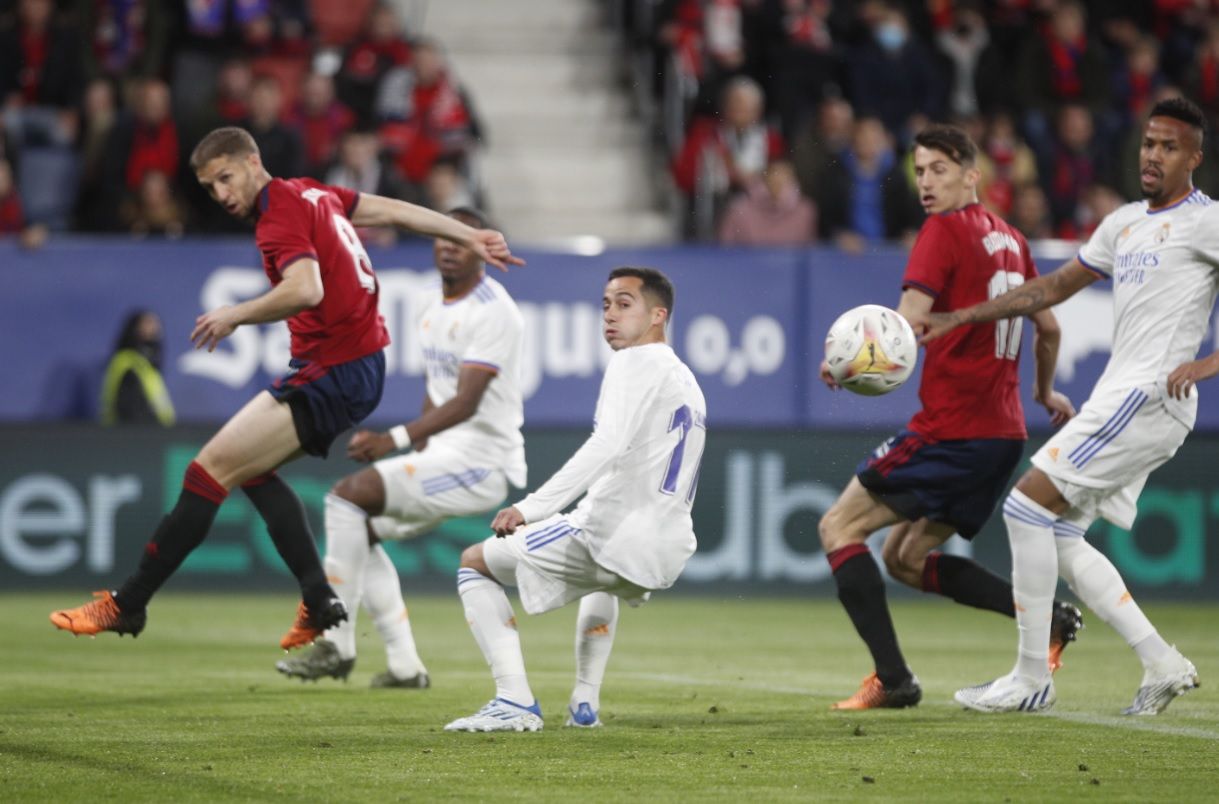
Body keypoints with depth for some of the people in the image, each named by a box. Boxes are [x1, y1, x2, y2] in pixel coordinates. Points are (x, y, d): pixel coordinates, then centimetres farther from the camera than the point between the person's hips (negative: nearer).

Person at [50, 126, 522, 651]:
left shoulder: (280, 218, -16)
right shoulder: (310, 194, 12)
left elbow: (305, 290, -34)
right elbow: (396, 211, 17)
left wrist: (237, 315, -24)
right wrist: (470, 237, 22)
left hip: (332, 376, -10)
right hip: (361, 362, 10)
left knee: (211, 470, -10)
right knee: (252, 469, 20)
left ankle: (126, 605, -8)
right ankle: (322, 603, 16)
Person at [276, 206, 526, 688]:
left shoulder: (492, 313, -17)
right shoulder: (435, 313, 13)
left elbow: (466, 403, -26)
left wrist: (393, 440, -34)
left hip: (481, 461, -10)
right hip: (445, 453, 10)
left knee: (347, 496, -19)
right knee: (362, 530, 16)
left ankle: (337, 645, -15)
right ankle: (405, 666, 14)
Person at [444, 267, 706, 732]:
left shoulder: (634, 363, -7)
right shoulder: (688, 384, 22)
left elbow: (610, 445, -23)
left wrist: (531, 509, -29)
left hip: (611, 537, -9)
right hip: (668, 552, 9)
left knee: (475, 563, 8)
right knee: (605, 580, 45)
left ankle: (516, 702, -6)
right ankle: (585, 704, 33)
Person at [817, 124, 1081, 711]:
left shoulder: (945, 230, -9)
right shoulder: (1009, 238, 15)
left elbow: (907, 325, -21)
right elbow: (1049, 326, 25)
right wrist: (1045, 392, 39)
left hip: (951, 429, -8)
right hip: (1003, 433, 8)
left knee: (839, 527, -1)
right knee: (907, 558, 17)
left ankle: (892, 679, -12)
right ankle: (1050, 616, 7)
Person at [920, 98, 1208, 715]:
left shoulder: (1205, 221, -6)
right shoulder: (1125, 223, 20)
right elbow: (1053, 288, 27)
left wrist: (1208, 364, -22)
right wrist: (959, 318, 23)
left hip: (1149, 398, -9)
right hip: (1118, 397, 9)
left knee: (1027, 506, -12)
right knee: (1057, 536, 7)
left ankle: (1032, 679, -7)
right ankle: (1162, 665, 10)